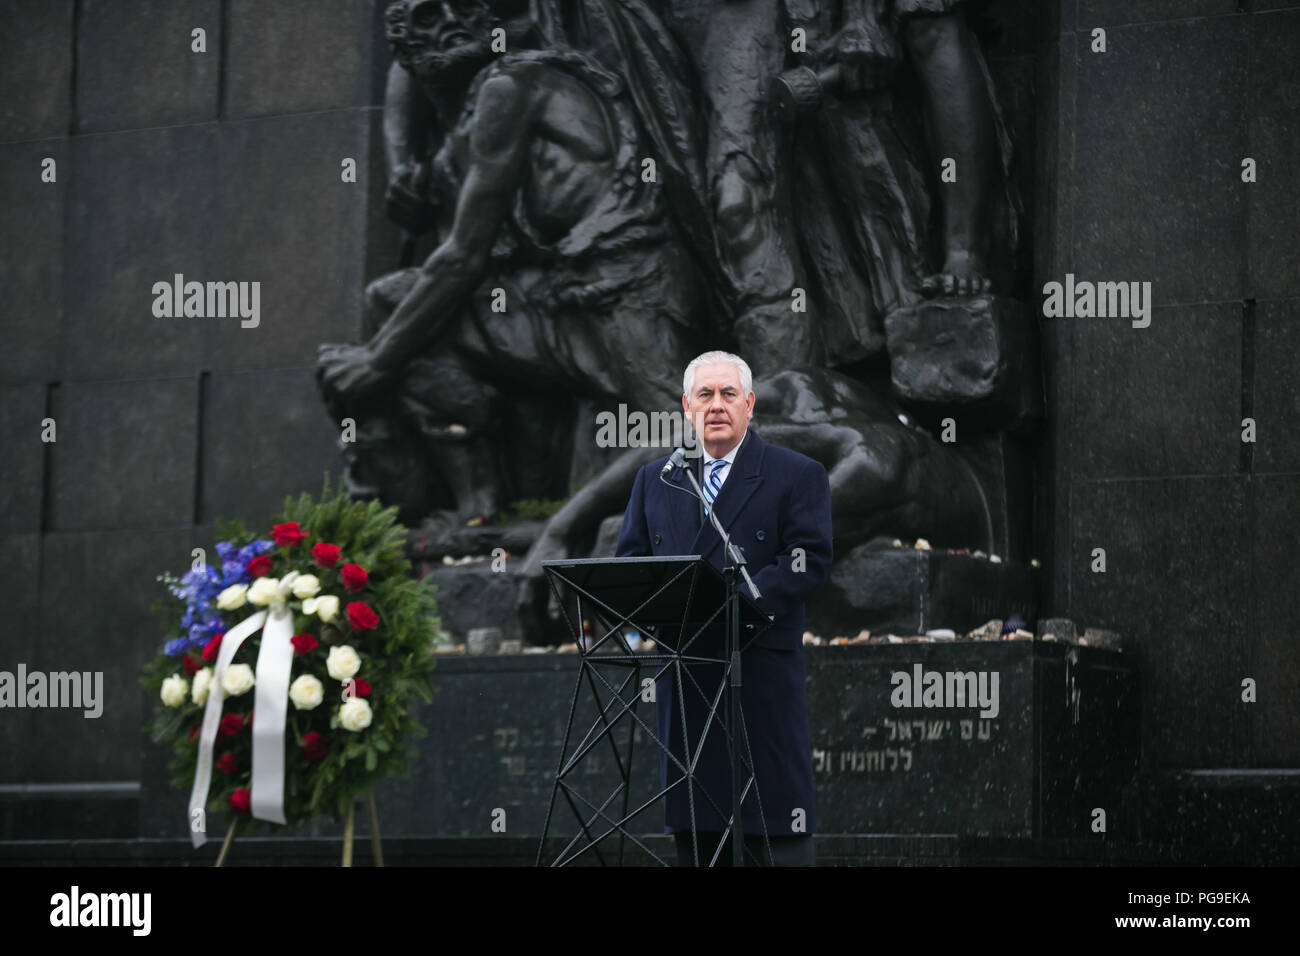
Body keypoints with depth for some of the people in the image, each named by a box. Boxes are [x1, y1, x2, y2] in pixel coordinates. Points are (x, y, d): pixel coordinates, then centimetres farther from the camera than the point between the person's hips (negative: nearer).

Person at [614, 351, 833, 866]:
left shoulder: (798, 475, 4)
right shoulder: (654, 480, 17)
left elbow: (808, 561, -7)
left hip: (763, 670, -4)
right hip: (683, 676, 4)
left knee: (777, 820, -7)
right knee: (693, 830, 5)